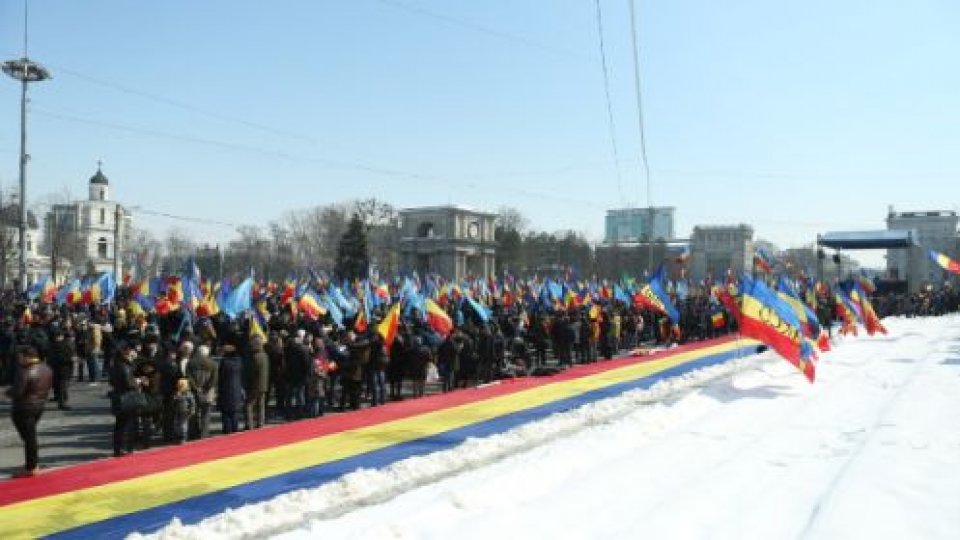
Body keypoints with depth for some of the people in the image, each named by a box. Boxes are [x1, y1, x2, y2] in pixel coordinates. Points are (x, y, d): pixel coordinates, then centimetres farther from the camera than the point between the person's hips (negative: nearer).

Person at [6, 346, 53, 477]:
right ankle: (34, 463, 28)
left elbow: (17, 392, -23)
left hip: (24, 408, -8)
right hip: (40, 405, 8)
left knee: (28, 437, 0)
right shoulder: (46, 369, 3)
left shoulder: (24, 372, -23)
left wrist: (8, 392, -4)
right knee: (31, 435, 22)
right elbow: (49, 386, 11)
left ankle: (31, 468, 7)